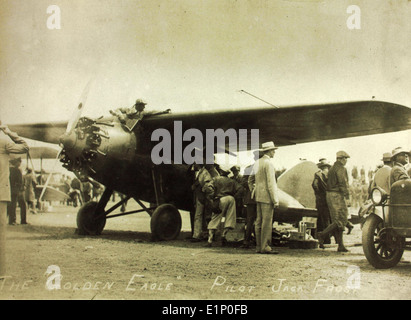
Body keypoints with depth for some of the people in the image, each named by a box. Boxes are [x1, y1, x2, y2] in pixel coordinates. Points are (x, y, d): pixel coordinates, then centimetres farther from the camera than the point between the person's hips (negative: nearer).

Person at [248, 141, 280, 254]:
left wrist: (253, 192, 25)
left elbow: (250, 180, 22)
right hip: (267, 197, -9)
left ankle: (258, 247, 11)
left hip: (258, 197, 9)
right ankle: (265, 247, -8)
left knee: (259, 222, 8)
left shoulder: (257, 163, 14)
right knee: (267, 223, -7)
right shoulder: (268, 163, -12)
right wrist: (275, 200, -15)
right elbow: (271, 183, -16)